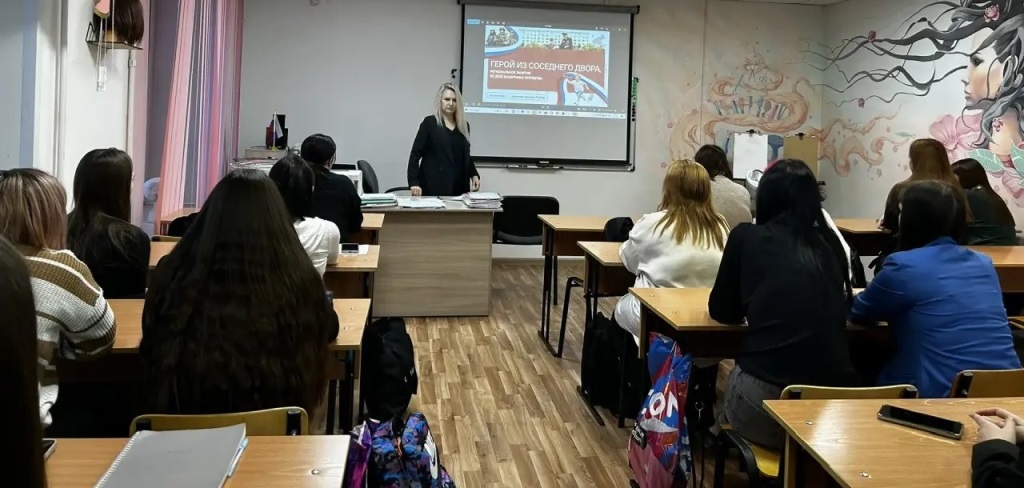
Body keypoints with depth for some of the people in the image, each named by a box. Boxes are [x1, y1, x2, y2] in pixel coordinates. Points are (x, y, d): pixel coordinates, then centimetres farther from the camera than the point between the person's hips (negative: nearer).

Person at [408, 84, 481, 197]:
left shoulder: (464, 126, 13)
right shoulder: (429, 123, -1)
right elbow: (415, 154, -4)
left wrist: (474, 175, 7)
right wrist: (414, 182, -13)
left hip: (459, 187, 5)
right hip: (435, 186, -4)